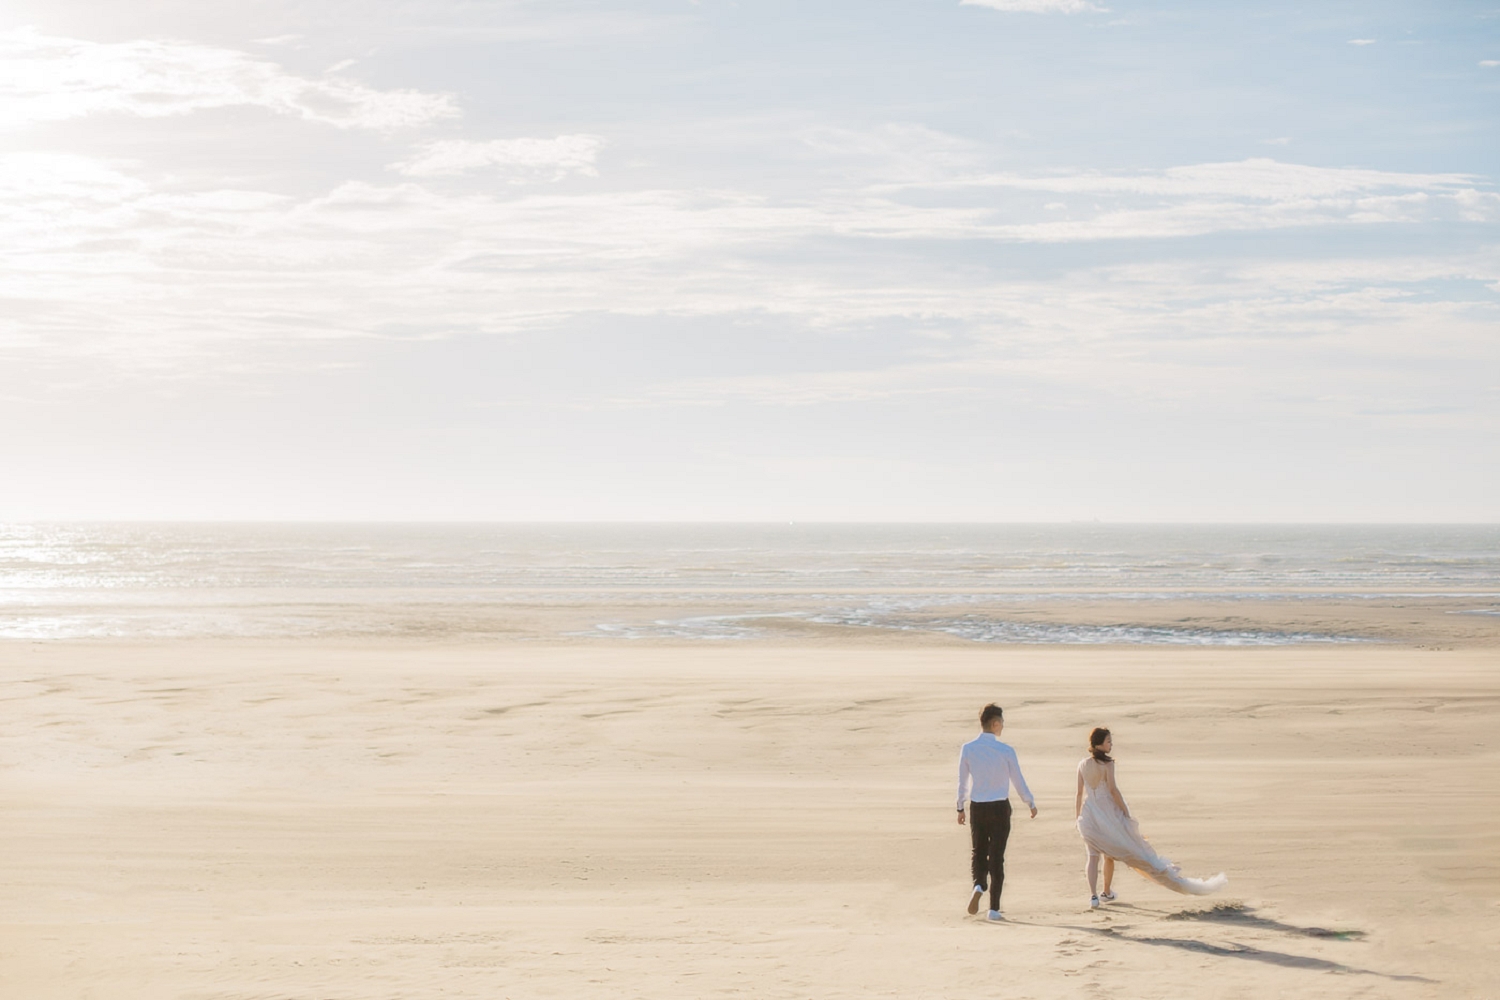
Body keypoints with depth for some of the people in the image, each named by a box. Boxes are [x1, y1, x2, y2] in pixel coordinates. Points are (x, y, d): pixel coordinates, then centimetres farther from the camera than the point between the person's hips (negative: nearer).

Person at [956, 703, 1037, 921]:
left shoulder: (967, 749, -3)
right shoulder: (1005, 751, -10)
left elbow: (962, 781, 3)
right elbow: (1018, 781, -2)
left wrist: (961, 808, 15)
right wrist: (1031, 804, 13)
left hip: (977, 807, 2)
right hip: (1000, 807, -2)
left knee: (979, 853, 17)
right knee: (996, 857, 4)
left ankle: (979, 886, -12)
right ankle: (993, 909, 4)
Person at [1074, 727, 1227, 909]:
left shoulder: (1082, 765, 2)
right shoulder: (1107, 763, -12)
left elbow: (1080, 793, 4)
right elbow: (1113, 789, -15)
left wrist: (1077, 817, 12)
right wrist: (1127, 813, -9)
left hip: (1088, 814, 5)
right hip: (1108, 812, -5)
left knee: (1093, 855, 7)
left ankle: (1093, 896, -4)